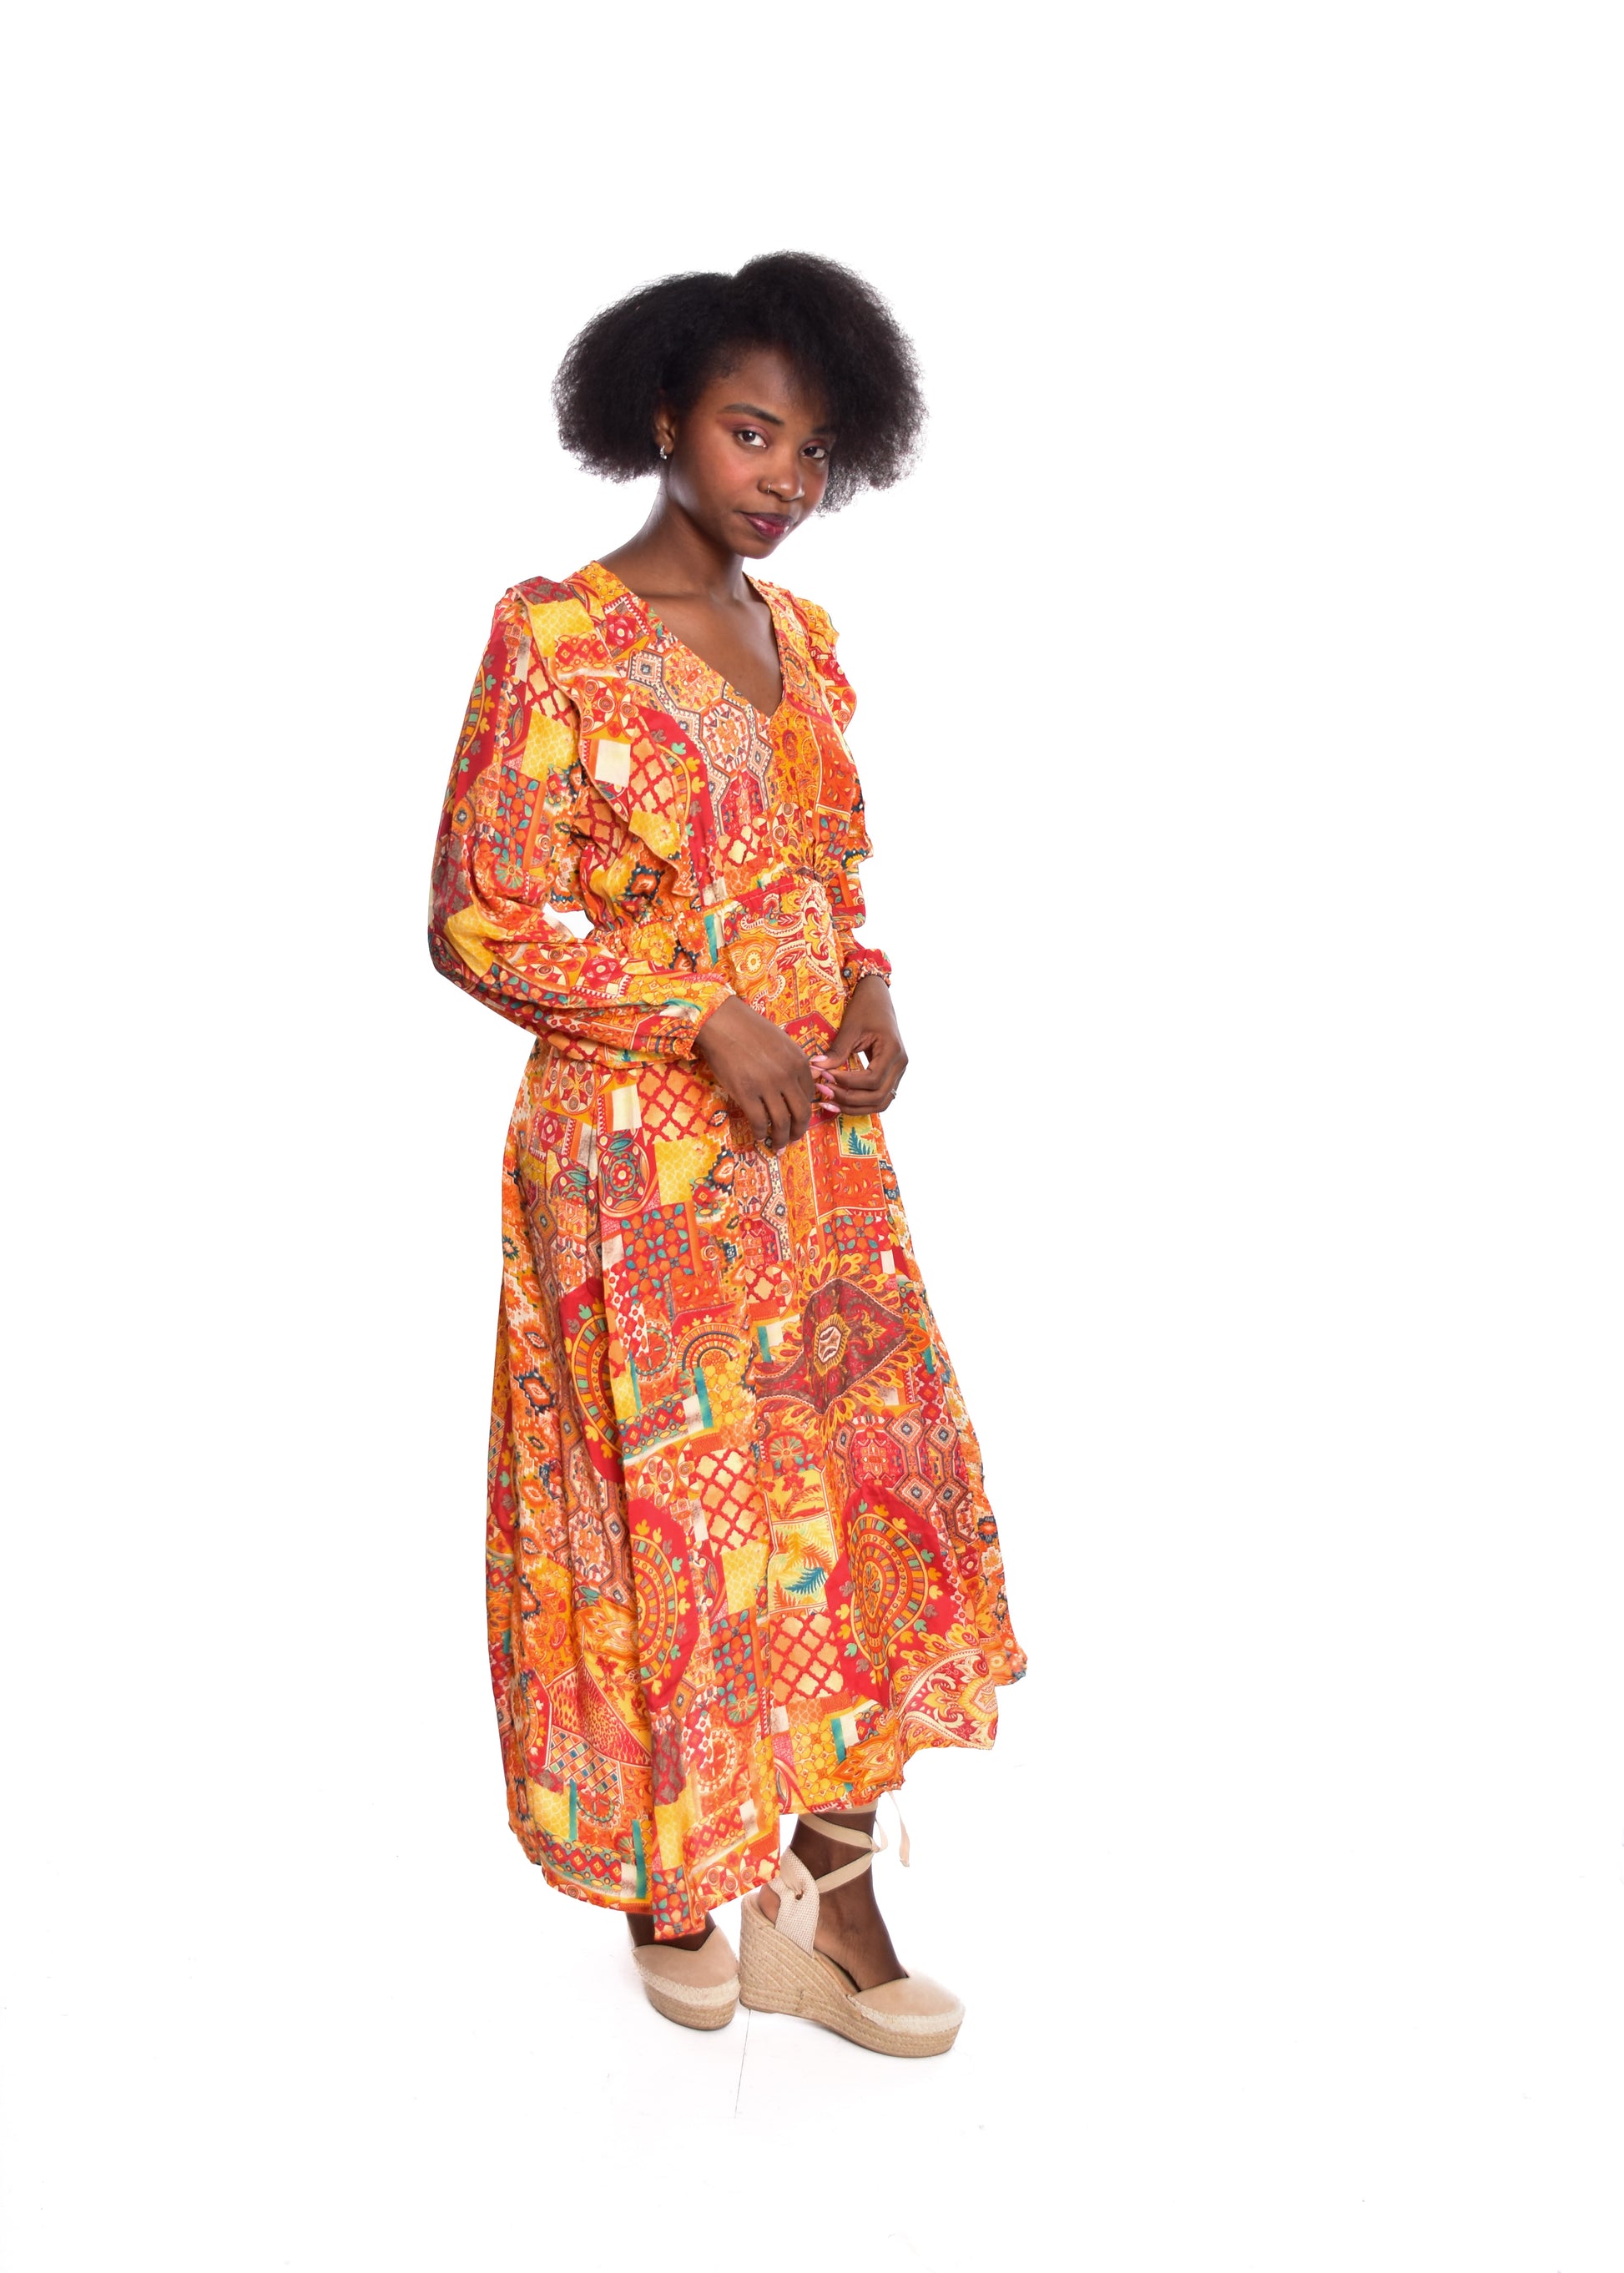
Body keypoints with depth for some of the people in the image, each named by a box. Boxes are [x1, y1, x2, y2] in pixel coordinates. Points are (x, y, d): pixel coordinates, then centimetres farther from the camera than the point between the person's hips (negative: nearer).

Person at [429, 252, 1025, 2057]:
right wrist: (707, 1019, -19)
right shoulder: (556, 636, -10)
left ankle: (825, 1895, 21)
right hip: (642, 1158, -6)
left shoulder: (804, 641, 10)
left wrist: (865, 986, -2)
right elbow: (480, 924, -12)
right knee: (669, 1502, 4)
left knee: (862, 1483, 6)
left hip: (817, 1144, 7)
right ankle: (670, 1887, 27)